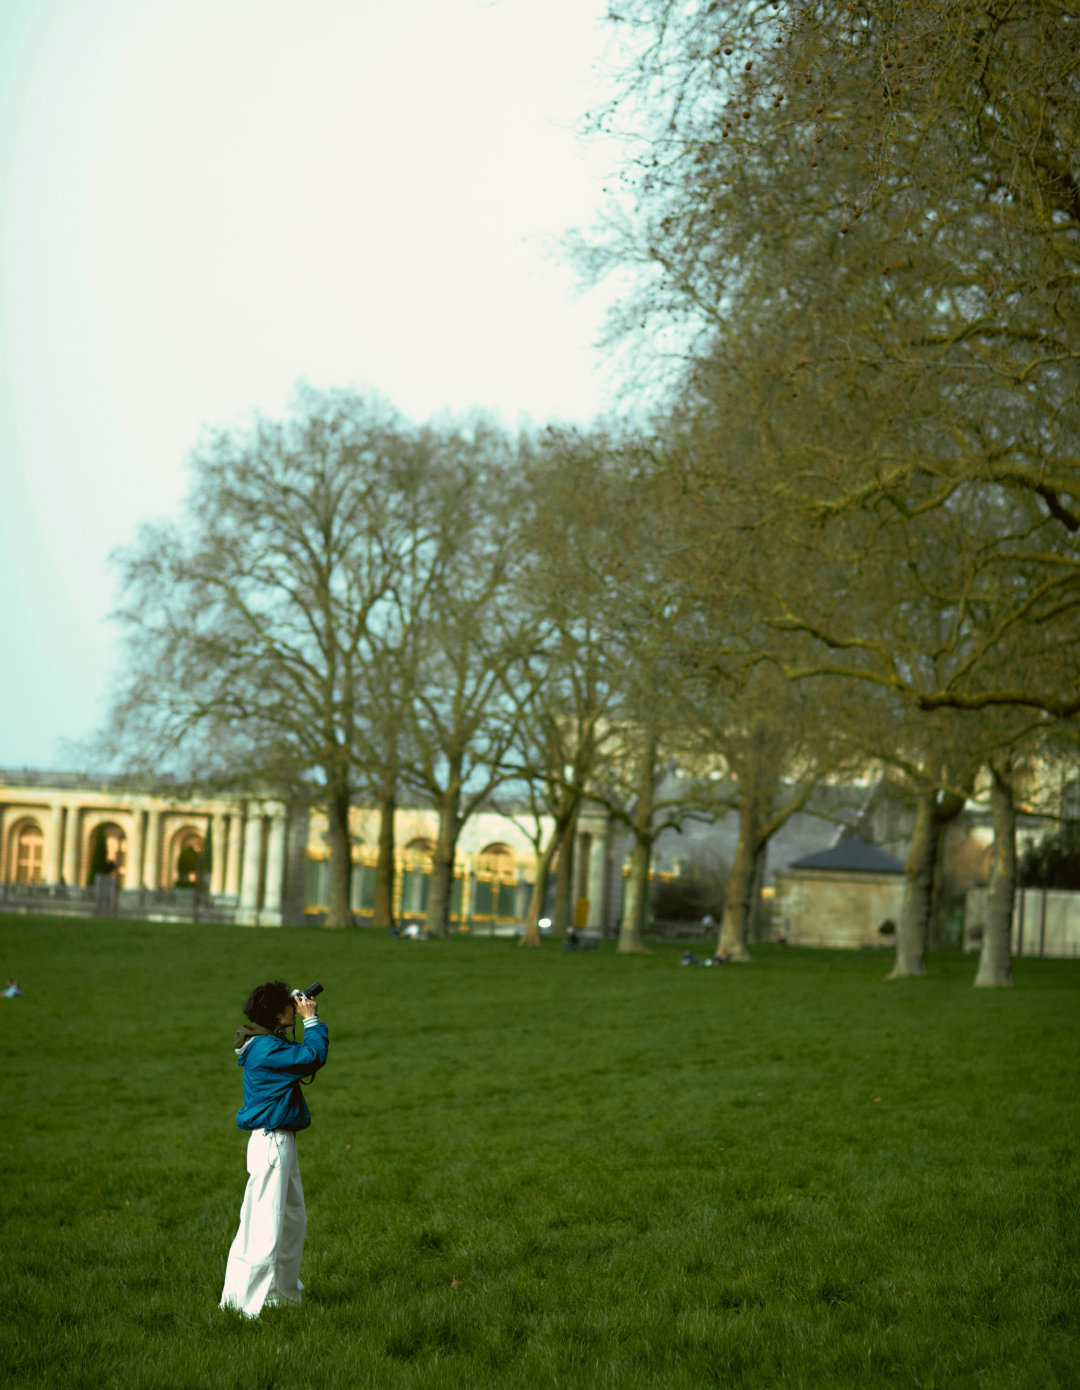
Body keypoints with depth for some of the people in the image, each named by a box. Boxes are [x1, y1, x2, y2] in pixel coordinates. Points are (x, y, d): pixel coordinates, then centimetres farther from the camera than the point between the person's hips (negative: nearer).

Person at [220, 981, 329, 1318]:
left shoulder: (269, 1044, 12)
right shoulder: (265, 1048, -20)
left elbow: (307, 1058, 18)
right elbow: (314, 1056, -24)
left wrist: (311, 1020, 9)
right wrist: (312, 1020, -12)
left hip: (283, 1142, 11)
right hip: (271, 1142, -11)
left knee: (294, 1220, 20)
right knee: (266, 1223, -7)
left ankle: (284, 1290, 32)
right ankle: (251, 1302, -3)